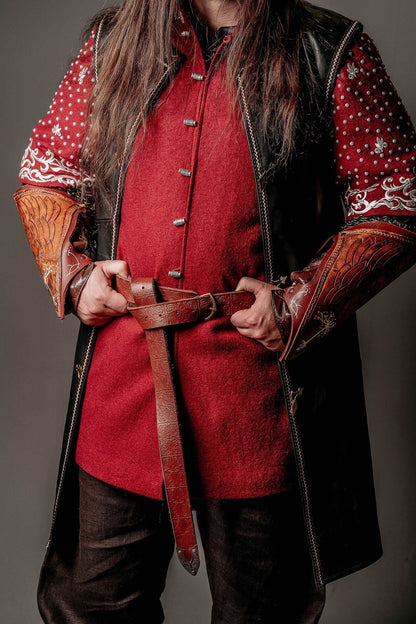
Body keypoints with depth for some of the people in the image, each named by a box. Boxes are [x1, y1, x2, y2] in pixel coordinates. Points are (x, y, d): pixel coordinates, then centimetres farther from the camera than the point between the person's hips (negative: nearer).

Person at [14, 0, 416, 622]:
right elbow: (43, 172, 18)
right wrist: (71, 273, 1)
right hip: (119, 382, 3)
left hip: (258, 389, -2)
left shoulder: (332, 56, 2)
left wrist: (301, 304, -12)